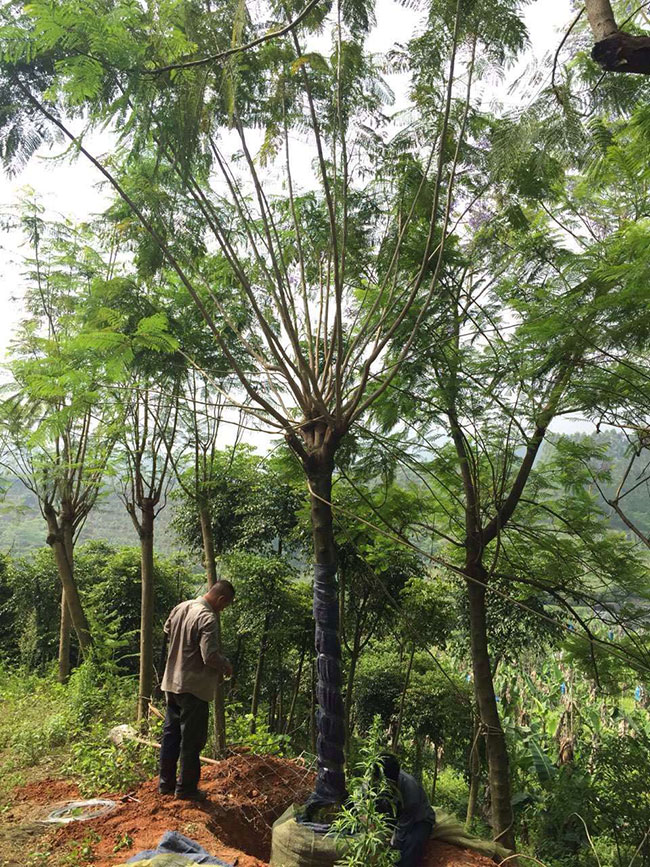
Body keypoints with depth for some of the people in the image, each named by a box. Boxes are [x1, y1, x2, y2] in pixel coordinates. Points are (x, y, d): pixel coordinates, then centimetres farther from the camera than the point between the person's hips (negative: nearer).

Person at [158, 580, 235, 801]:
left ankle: (166, 783, 30)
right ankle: (186, 788, 17)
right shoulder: (207, 619, -24)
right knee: (192, 739, 6)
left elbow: (167, 631, 19)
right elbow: (210, 656, -28)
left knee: (171, 733, 19)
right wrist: (226, 666, -9)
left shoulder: (180, 608, 2)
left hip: (172, 682, 9)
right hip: (194, 687, -8)